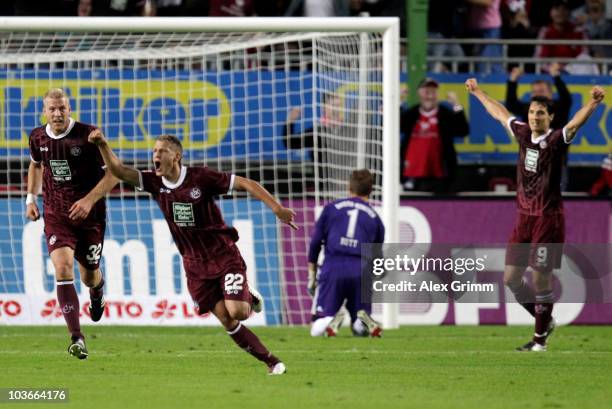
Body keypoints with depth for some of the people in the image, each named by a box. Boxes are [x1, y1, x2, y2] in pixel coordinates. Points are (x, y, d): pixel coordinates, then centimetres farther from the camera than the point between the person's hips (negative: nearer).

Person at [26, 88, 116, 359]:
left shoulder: (88, 135, -14)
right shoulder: (38, 138, 0)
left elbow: (114, 172, -11)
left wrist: (89, 200, -20)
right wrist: (31, 198, 14)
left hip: (89, 215, -2)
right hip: (56, 215, 2)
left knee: (89, 276, 12)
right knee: (62, 268, -20)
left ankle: (97, 289, 55)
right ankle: (76, 338, -23)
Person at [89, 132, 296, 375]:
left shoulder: (201, 177, -14)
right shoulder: (155, 182, -1)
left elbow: (246, 184, -12)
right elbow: (119, 171, -11)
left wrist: (276, 208, -21)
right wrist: (103, 145, -28)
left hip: (224, 255, -4)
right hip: (195, 263, 4)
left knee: (237, 312, -19)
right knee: (227, 320, -5)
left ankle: (249, 298, 16)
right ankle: (270, 361, 7)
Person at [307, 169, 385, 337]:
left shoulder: (332, 208, 15)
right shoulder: (374, 218, 17)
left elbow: (315, 241, 10)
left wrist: (312, 275, 17)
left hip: (333, 267, -1)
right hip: (362, 271, 1)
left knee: (316, 330, 1)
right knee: (360, 330, 9)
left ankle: (330, 322, -33)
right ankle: (364, 321, -26)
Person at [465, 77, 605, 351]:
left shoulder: (556, 140, -10)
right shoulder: (523, 134, 7)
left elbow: (575, 122, -30)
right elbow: (499, 113, 24)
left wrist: (593, 103, -49)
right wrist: (477, 92, 38)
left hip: (548, 218, -7)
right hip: (524, 216, 7)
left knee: (541, 278, -3)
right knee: (511, 278, 7)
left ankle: (540, 338, 9)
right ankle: (545, 321, 26)